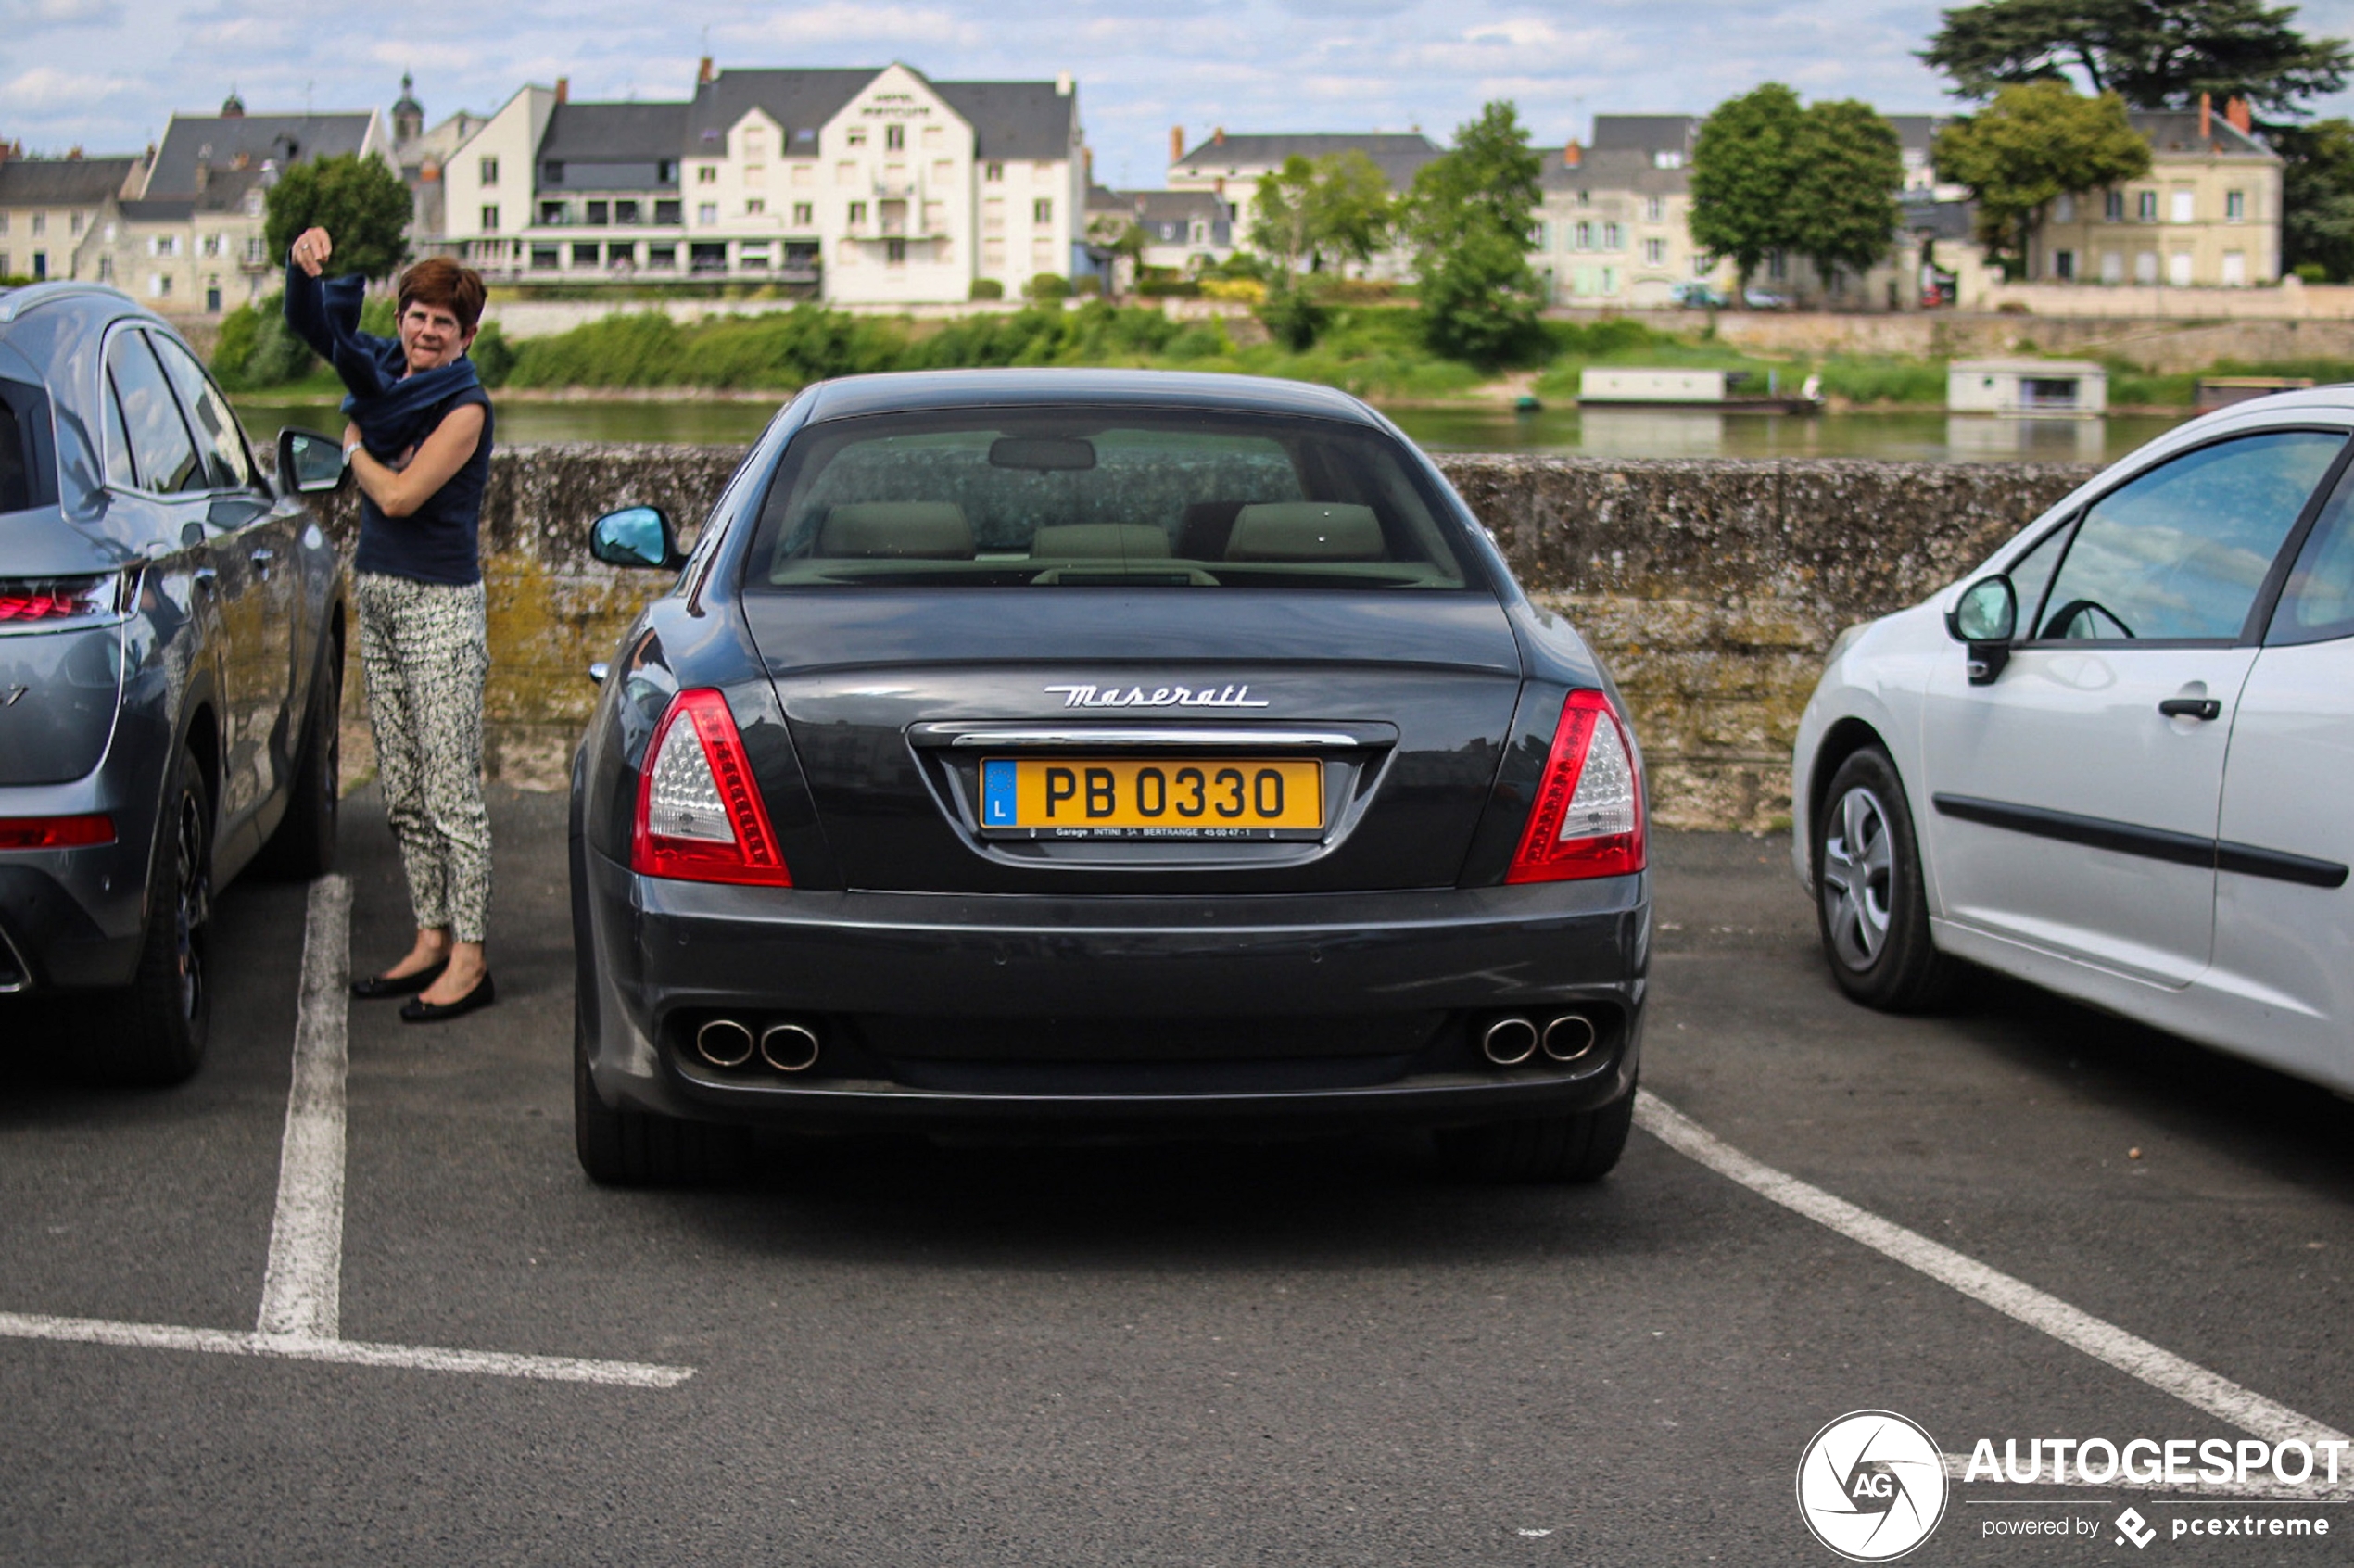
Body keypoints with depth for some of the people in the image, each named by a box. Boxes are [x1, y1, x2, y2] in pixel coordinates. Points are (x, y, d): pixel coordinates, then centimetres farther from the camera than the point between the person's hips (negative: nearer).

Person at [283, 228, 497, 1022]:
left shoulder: (465, 408, -11)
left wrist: (353, 447, 1)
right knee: (403, 796, 11)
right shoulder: (384, 374, 10)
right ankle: (431, 939, 18)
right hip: (377, 598, 8)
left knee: (451, 794, -7)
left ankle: (468, 958, -5)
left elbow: (399, 496, -16)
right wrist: (306, 266, -8)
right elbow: (310, 322, 13)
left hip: (439, 605, -8)